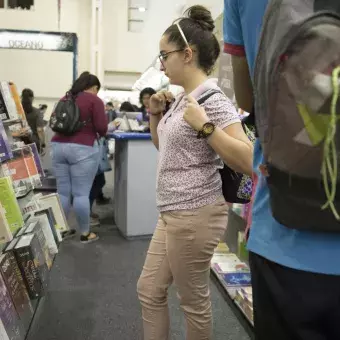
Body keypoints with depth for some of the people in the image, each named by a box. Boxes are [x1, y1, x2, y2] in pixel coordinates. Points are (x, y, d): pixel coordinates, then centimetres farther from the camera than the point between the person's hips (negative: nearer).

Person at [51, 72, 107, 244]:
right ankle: (85, 233, 10)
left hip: (58, 146, 6)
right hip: (82, 149, -5)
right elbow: (102, 128, -8)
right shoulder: (94, 100, -2)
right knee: (81, 193, 0)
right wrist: (99, 133, 13)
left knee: (62, 192, 10)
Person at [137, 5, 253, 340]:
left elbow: (248, 162, -23)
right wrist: (155, 114, 7)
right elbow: (163, 145, 24)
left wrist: (204, 126, -27)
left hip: (195, 215, -9)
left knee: (193, 301, 10)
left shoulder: (213, 100, -16)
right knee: (149, 290, 17)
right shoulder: (181, 99, 10)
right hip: (172, 214, 9)